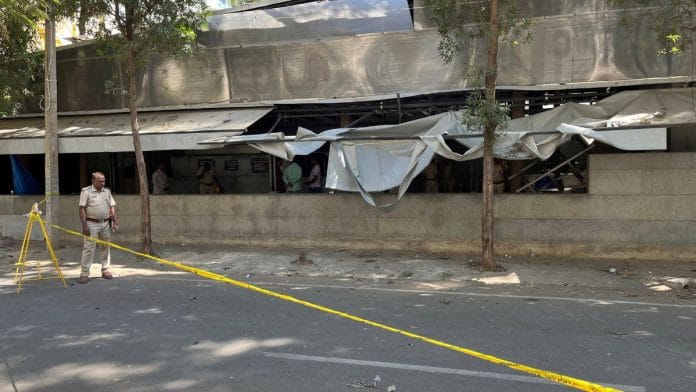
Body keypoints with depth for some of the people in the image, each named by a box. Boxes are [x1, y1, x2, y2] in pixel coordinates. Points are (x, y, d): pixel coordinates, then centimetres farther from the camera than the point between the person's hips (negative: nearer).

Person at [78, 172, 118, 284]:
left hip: (105, 224, 5)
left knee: (105, 247, 10)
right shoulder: (86, 191, -4)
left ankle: (105, 270, 19)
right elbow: (82, 209, -8)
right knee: (88, 248, -5)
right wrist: (84, 225, -14)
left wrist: (115, 221, 3)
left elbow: (112, 207, 12)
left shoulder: (107, 191, 11)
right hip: (91, 224, -5)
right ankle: (84, 273, -1)